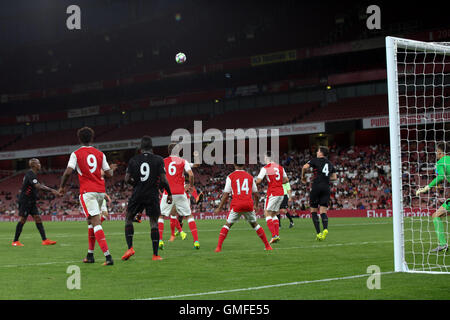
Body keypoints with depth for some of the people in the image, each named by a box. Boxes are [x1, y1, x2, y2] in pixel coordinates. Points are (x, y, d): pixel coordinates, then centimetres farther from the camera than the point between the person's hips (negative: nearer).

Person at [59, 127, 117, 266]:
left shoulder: (76, 154, -2)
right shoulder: (100, 154, 9)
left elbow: (68, 171, -13)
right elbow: (109, 174, 9)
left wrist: (62, 186, 2)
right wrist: (112, 169, 32)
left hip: (87, 192, -5)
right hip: (101, 191, 5)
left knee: (96, 222, -12)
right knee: (92, 222, 19)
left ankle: (108, 256, -24)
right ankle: (90, 255, 25)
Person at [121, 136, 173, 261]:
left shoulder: (133, 160, 3)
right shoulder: (158, 160, -2)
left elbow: (127, 179, -1)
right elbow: (163, 180, -7)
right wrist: (169, 193, 5)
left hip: (137, 194, 1)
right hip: (152, 195, -1)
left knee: (128, 219, 16)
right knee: (154, 223, 5)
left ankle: (130, 248, 1)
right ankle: (155, 254, 2)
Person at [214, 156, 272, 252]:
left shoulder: (231, 176, 4)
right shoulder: (249, 176, 13)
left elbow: (226, 194, 2)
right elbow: (255, 194, 18)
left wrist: (219, 208, 8)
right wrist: (255, 205, 34)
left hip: (236, 205, -2)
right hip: (249, 204, 2)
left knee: (227, 225, 7)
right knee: (255, 224, 17)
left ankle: (218, 247, -4)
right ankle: (267, 246, 18)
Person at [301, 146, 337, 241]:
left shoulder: (315, 160, 2)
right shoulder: (330, 163, 18)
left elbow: (305, 167, -12)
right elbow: (334, 177, 20)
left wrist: (303, 177, 4)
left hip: (316, 187, -4)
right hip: (326, 188, 4)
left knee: (313, 211, 5)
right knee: (323, 211, 1)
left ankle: (318, 232, -5)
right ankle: (325, 229, -25)